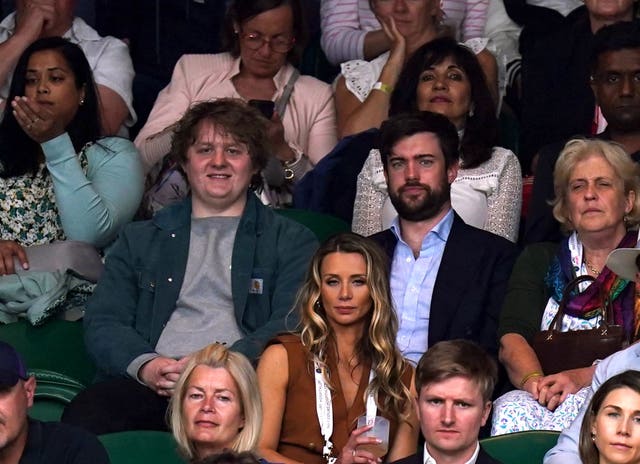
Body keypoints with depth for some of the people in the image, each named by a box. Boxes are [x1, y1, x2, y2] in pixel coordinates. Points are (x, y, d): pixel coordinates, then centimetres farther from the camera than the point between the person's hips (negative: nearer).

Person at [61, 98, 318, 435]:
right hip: (150, 388, 3)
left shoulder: (292, 241, 19)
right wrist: (144, 365, -9)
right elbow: (102, 322, 15)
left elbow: (291, 326, 4)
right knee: (84, 414, -31)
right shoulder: (140, 239, 26)